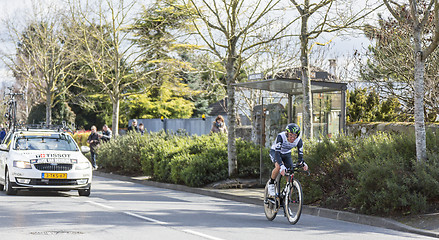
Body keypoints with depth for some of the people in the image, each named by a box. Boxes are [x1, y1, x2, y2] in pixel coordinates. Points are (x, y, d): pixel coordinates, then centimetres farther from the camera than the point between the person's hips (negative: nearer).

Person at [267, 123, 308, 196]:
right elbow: (277, 153, -42)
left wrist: (303, 164, -40)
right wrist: (282, 166, -55)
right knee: (278, 166, -34)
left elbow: (300, 156, -19)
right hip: (275, 152, -4)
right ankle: (271, 183, -9)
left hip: (286, 154, 4)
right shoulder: (281, 137, -37)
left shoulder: (299, 141, -25)